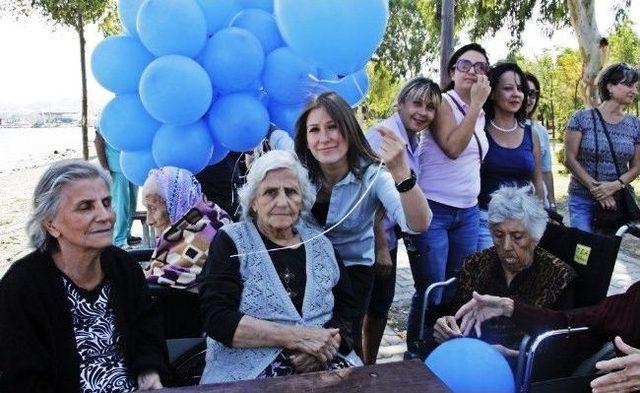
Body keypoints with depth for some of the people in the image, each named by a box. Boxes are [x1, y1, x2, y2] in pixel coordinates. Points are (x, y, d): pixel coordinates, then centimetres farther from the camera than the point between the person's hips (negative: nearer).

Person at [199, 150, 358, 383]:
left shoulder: (322, 245, 13)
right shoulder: (231, 242, 2)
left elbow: (347, 311, 10)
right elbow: (217, 318, -9)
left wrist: (327, 343, -11)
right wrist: (295, 336, -15)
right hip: (248, 373, -2)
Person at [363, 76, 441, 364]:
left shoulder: (414, 142, 8)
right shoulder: (384, 135, -19)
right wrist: (381, 247, -20)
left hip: (388, 236, 9)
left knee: (381, 306, 19)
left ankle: (369, 367, 36)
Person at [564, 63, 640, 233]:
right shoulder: (582, 118, -3)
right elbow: (570, 159, -6)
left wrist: (616, 185, -11)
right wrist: (596, 188, -12)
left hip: (617, 201, 3)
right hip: (583, 200, -3)